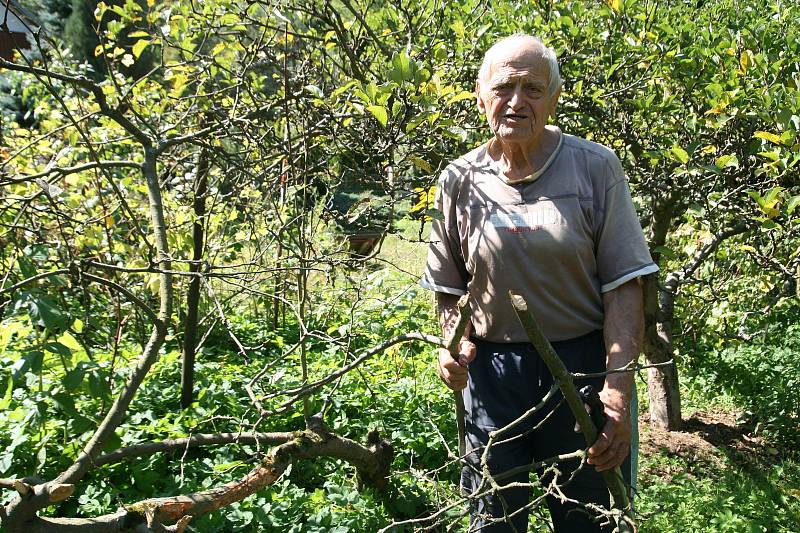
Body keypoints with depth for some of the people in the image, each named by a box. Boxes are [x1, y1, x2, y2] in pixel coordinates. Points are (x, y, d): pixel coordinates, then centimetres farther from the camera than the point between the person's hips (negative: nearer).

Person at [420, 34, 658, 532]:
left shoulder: (596, 167, -6)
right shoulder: (459, 180, 1)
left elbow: (624, 285, -8)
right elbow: (448, 288, 12)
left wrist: (618, 388, -17)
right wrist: (455, 342, -7)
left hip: (582, 364, -1)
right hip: (493, 370, 2)